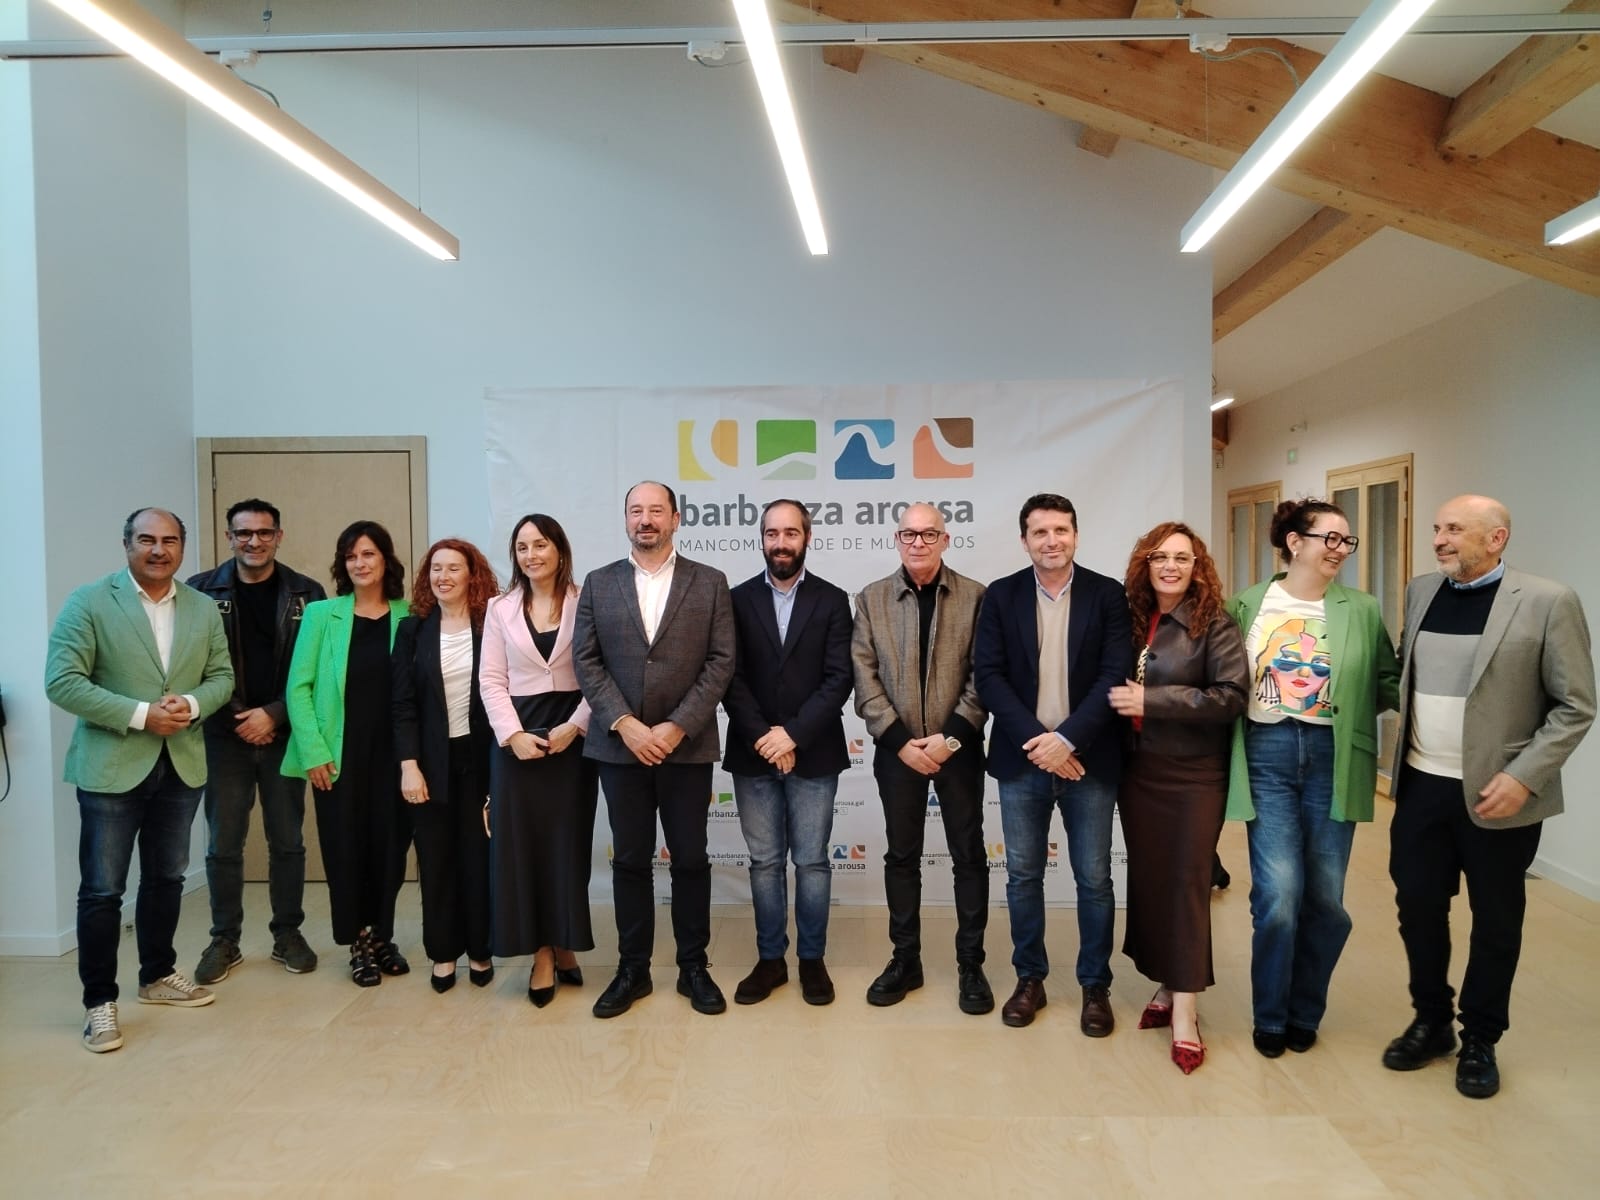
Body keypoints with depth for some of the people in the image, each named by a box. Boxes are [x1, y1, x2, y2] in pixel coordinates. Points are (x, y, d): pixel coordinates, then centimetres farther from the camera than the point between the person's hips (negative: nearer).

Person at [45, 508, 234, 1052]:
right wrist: (140, 715, -20)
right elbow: (62, 682, -13)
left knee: (166, 878, 16)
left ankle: (158, 976, 33)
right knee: (102, 889, 2)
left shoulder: (203, 609, 7)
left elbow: (221, 676, 8)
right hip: (111, 766, -4)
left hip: (181, 765, 5)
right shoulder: (89, 602, -7)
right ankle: (100, 1001, 15)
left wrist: (191, 705, -14)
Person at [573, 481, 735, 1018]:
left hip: (688, 746, -1)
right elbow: (586, 662, 1)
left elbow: (721, 661, -4)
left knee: (691, 859, 8)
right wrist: (625, 724, -11)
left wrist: (678, 727, -12)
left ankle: (694, 967, 22)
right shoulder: (598, 584, 6)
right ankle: (632, 969, 22)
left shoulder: (710, 582, 2)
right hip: (620, 745, 1)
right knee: (630, 861, 9)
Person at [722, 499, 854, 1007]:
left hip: (813, 754, -1)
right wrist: (764, 738, -12)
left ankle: (812, 959, 21)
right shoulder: (738, 599, 4)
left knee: (812, 862, 7)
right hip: (753, 755, 1)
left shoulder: (832, 600, 1)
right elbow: (731, 678, -2)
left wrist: (793, 734, -15)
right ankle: (770, 959, 22)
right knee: (765, 862, 10)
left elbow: (838, 679, -6)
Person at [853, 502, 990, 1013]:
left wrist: (950, 737, -13)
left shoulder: (975, 596, -1)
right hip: (897, 749, 1)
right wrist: (901, 740, -10)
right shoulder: (871, 599, 3)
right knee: (901, 855, 10)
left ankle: (971, 964, 19)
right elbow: (865, 678, -2)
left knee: (968, 855, 6)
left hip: (958, 747, -1)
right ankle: (905, 959, 24)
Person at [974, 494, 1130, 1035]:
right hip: (1023, 759, 1)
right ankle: (1029, 979, 26)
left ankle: (1095, 986, 24)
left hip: (1087, 759, -1)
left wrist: (1066, 740, -17)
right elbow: (988, 675, -4)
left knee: (1094, 879, 8)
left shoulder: (1107, 594, 0)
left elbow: (1114, 676, -7)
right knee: (1023, 875, 10)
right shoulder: (1001, 595, 2)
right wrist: (1036, 740, -14)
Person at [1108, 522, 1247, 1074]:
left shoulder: (1215, 625, -8)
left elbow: (1232, 695, -18)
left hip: (1194, 775, -5)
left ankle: (1184, 1011, 7)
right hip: (1137, 770, 5)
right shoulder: (1132, 620, 6)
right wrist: (1121, 706, -4)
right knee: (1148, 879, 10)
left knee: (1187, 882, -1)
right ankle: (1165, 987, 25)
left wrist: (1152, 701, -20)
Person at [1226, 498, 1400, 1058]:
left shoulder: (1362, 610, 5)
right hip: (1267, 754, -1)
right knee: (1279, 895, -5)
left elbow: (1390, 684, 7)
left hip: (1332, 759, 2)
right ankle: (1270, 1017, 18)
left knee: (1326, 899, 7)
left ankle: (1304, 1013, 29)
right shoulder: (1248, 604, 3)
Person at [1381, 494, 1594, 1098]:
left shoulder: (1547, 601, -9)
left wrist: (1524, 777, -16)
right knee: (1417, 905, 11)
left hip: (1498, 794, -4)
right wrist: (1404, 722, 3)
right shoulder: (1421, 591, 6)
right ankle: (1431, 1022, 31)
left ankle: (1479, 1041, 28)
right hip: (1420, 785, 4)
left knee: (1495, 921, 11)